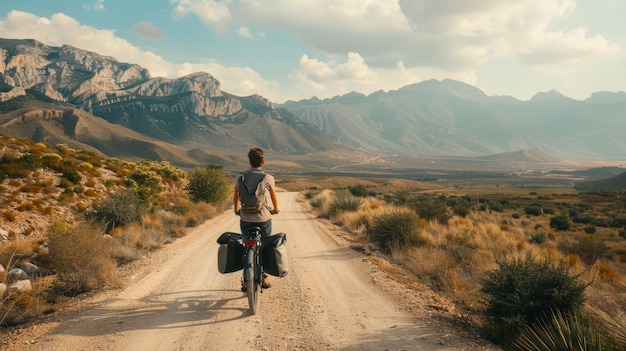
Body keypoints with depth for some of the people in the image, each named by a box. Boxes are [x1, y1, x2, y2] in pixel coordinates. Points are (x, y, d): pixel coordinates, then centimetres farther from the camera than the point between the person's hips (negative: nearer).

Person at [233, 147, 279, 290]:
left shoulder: (240, 178, -2)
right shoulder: (268, 178, -7)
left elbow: (236, 197, 12)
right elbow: (274, 198, 7)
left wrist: (236, 211, 31)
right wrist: (275, 210, 27)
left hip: (245, 219, 2)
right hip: (264, 219, -1)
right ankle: (263, 277, 22)